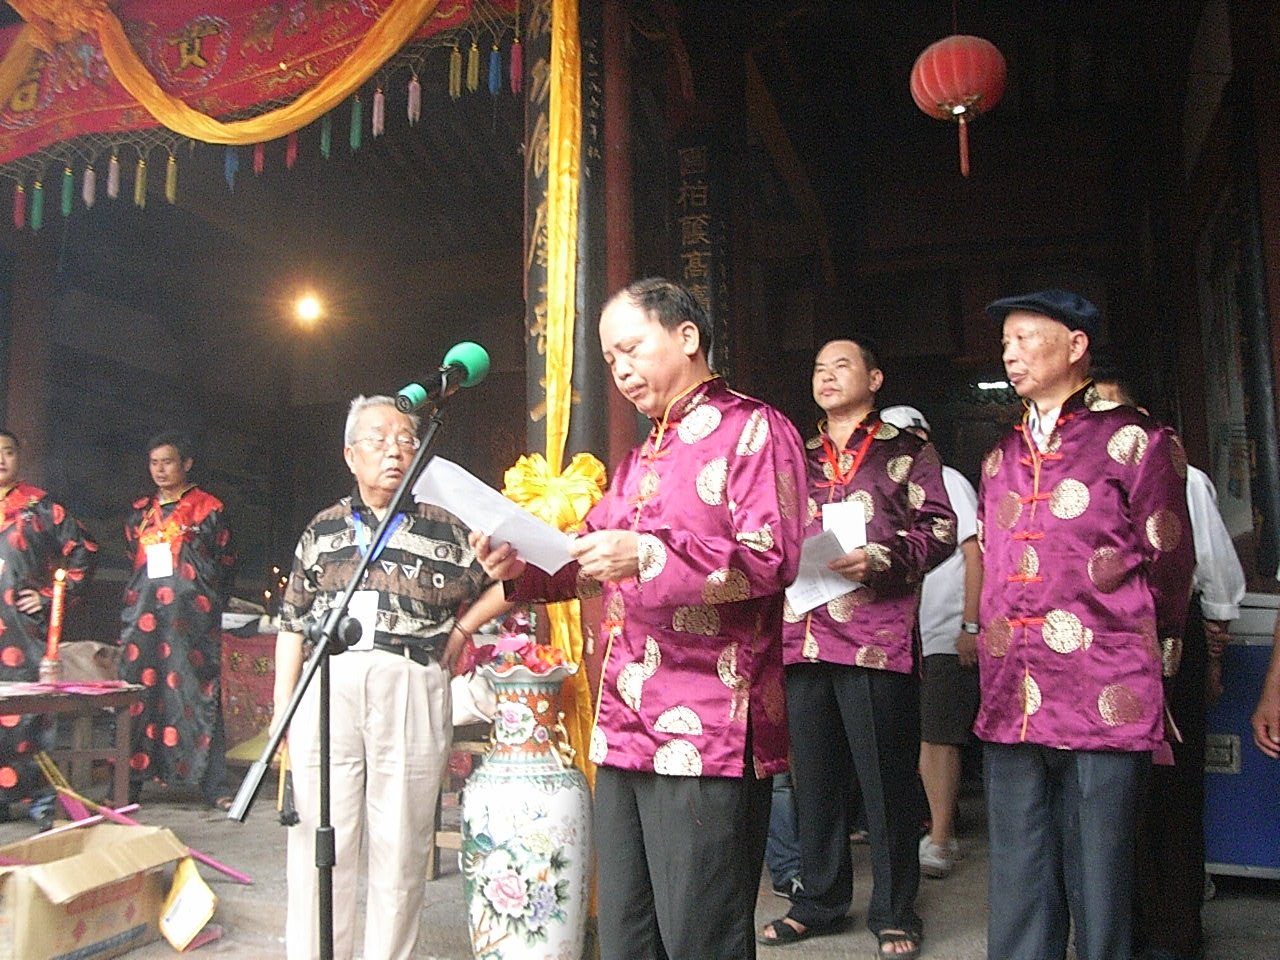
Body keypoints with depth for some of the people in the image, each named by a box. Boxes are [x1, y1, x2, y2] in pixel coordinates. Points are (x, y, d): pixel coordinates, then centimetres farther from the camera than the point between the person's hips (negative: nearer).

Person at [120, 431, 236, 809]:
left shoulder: (209, 509, 5)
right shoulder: (140, 511, 17)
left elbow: (225, 565, 7)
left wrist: (206, 603, 0)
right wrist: (134, 602, 16)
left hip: (193, 618, -4)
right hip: (143, 617, 4)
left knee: (199, 693, -5)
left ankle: (214, 784, 0)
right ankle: (128, 782, 11)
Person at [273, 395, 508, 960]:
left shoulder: (445, 529, 9)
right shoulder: (323, 529, 16)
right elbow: (292, 623, 15)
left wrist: (462, 629, 2)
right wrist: (283, 705, 8)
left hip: (412, 693, -1)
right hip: (327, 690, 2)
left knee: (401, 846, 3)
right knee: (320, 841, 5)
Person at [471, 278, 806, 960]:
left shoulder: (753, 428, -2)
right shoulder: (641, 456, 24)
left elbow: (772, 558, -14)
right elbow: (587, 559, 23)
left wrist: (650, 555, -25)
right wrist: (521, 564, 3)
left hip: (705, 733, -8)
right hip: (624, 728, 8)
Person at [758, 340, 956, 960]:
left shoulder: (906, 451, 7)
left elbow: (940, 527, -1)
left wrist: (883, 559, -16)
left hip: (880, 637, -4)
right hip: (803, 635, 5)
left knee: (886, 779, 2)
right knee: (814, 777, 12)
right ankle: (818, 903, 26)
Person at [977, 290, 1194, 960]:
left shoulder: (1134, 441, 1)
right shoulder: (1001, 458, 18)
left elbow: (1169, 570, 1)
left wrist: (1146, 668, 5)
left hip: (1104, 703, -5)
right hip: (1010, 704, 5)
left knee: (1098, 888, 3)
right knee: (1017, 889, 10)